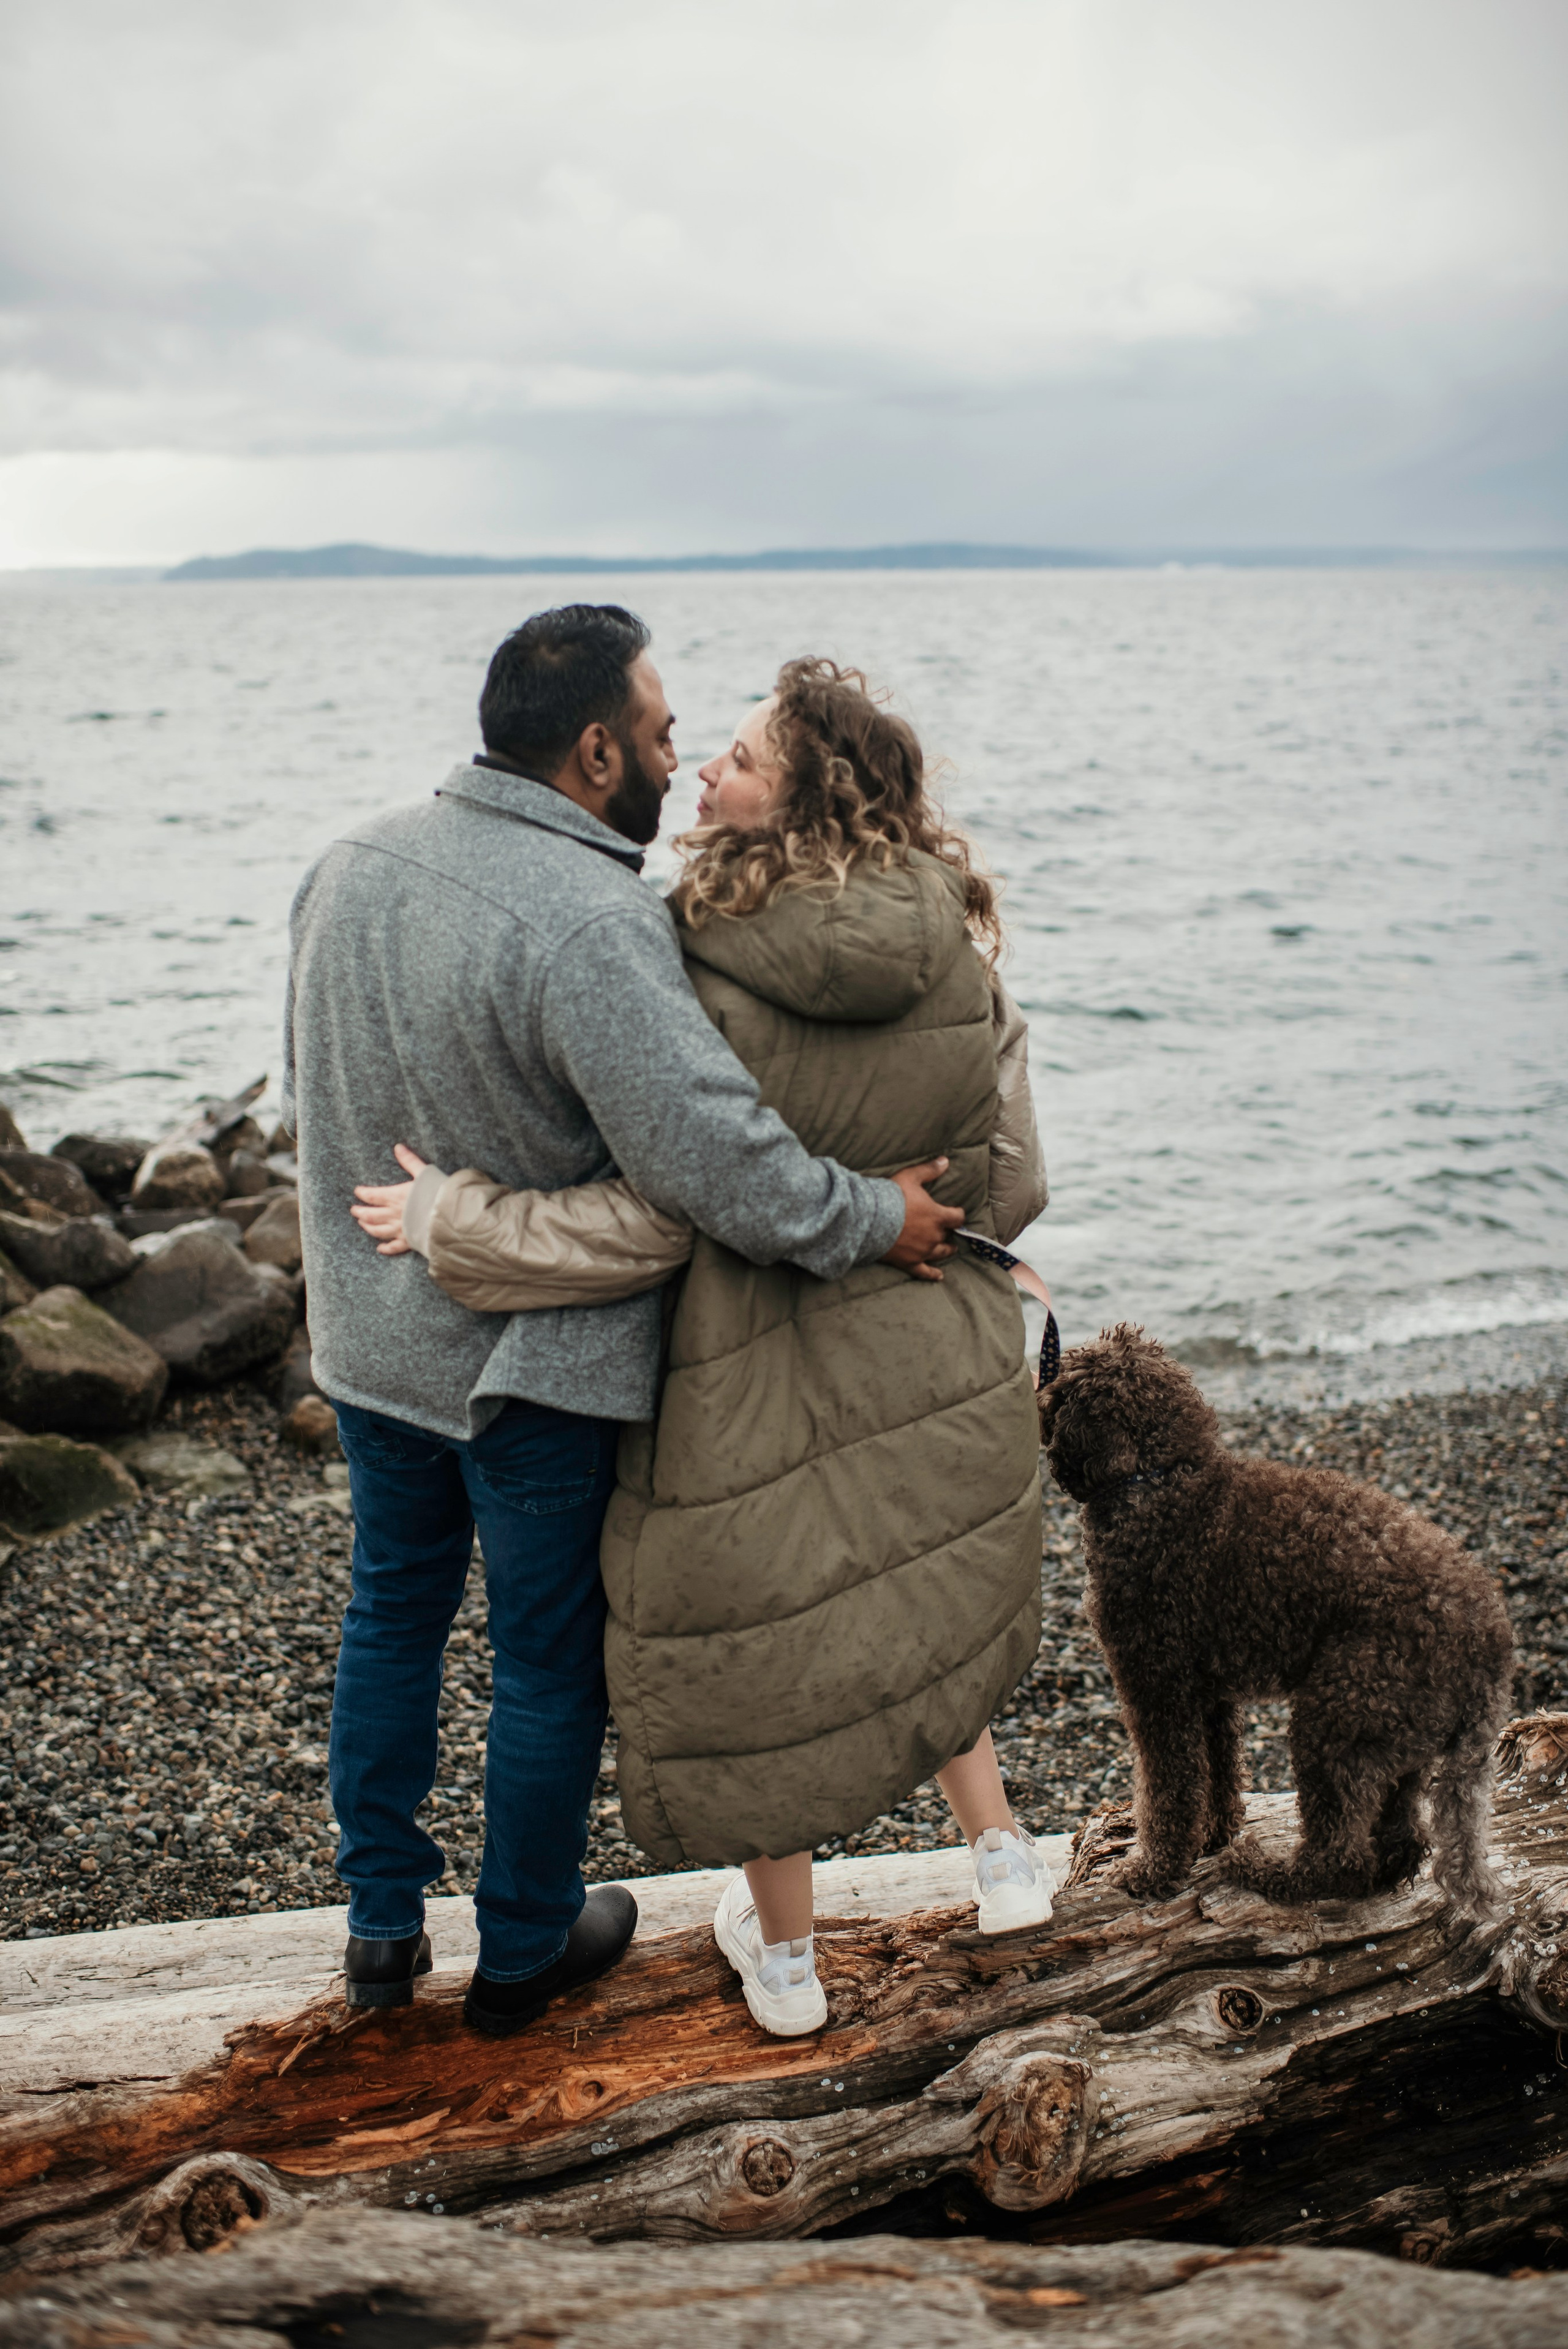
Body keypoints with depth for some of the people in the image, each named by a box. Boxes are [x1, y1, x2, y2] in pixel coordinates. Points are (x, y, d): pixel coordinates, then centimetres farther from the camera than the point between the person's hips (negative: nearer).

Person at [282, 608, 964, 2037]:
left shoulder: (349, 865, 0)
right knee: (552, 1655, 12)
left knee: (392, 1612, 23)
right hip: (537, 1367, -7)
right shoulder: (592, 924, -27)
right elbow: (720, 1160, -30)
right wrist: (877, 1220, -15)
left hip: (370, 1341, 7)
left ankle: (383, 1929, 36)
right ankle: (523, 1953, 31)